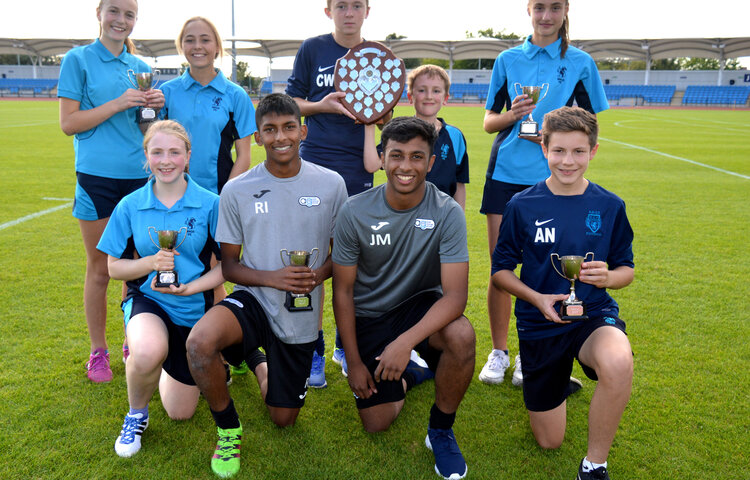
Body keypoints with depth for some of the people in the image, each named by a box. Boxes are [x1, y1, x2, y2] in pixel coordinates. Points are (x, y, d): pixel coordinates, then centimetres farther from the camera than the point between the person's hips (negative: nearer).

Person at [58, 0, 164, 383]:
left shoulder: (140, 67, 13)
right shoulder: (78, 60, 0)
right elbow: (68, 123, -6)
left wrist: (154, 107, -3)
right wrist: (117, 103, -15)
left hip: (138, 176, 4)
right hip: (97, 176, -4)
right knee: (100, 268, 5)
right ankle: (98, 352, 19)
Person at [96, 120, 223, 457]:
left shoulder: (210, 204, -11)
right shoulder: (130, 206, -6)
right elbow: (114, 267, 0)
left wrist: (190, 287, -22)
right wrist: (152, 262, -20)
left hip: (195, 307, 1)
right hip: (147, 300, 0)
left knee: (181, 413, 11)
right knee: (148, 353, -39)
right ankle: (136, 412, -4)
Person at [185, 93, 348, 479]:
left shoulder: (331, 184, -5)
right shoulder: (236, 190, -6)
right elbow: (228, 265, -1)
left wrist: (319, 274, -17)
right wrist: (273, 278, -20)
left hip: (300, 317, 1)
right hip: (254, 299, -1)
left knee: (283, 419, 10)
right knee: (199, 342, -35)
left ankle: (259, 363, 44)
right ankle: (228, 428, -4)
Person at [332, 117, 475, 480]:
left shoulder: (447, 213, -19)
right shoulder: (355, 212, -15)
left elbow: (455, 294, -25)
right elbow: (342, 291, -7)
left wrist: (405, 341, -39)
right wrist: (354, 362, -7)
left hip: (420, 304, -1)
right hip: (369, 317, 1)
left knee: (461, 335, -34)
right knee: (376, 423, -1)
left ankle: (440, 430, -5)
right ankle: (407, 374, 34)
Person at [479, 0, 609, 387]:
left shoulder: (579, 62, 5)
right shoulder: (508, 59, 9)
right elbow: (488, 122, 11)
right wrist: (511, 115, -11)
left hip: (548, 179, -1)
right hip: (505, 174, 1)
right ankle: (498, 352, 18)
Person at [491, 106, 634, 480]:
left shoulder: (610, 206, -3)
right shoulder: (522, 206, -6)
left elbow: (626, 269, 6)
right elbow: (501, 270, -1)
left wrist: (607, 277, -18)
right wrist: (538, 298, -18)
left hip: (594, 314, 0)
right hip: (539, 323, 0)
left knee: (618, 364, -39)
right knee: (548, 441, 8)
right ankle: (557, 377, 42)